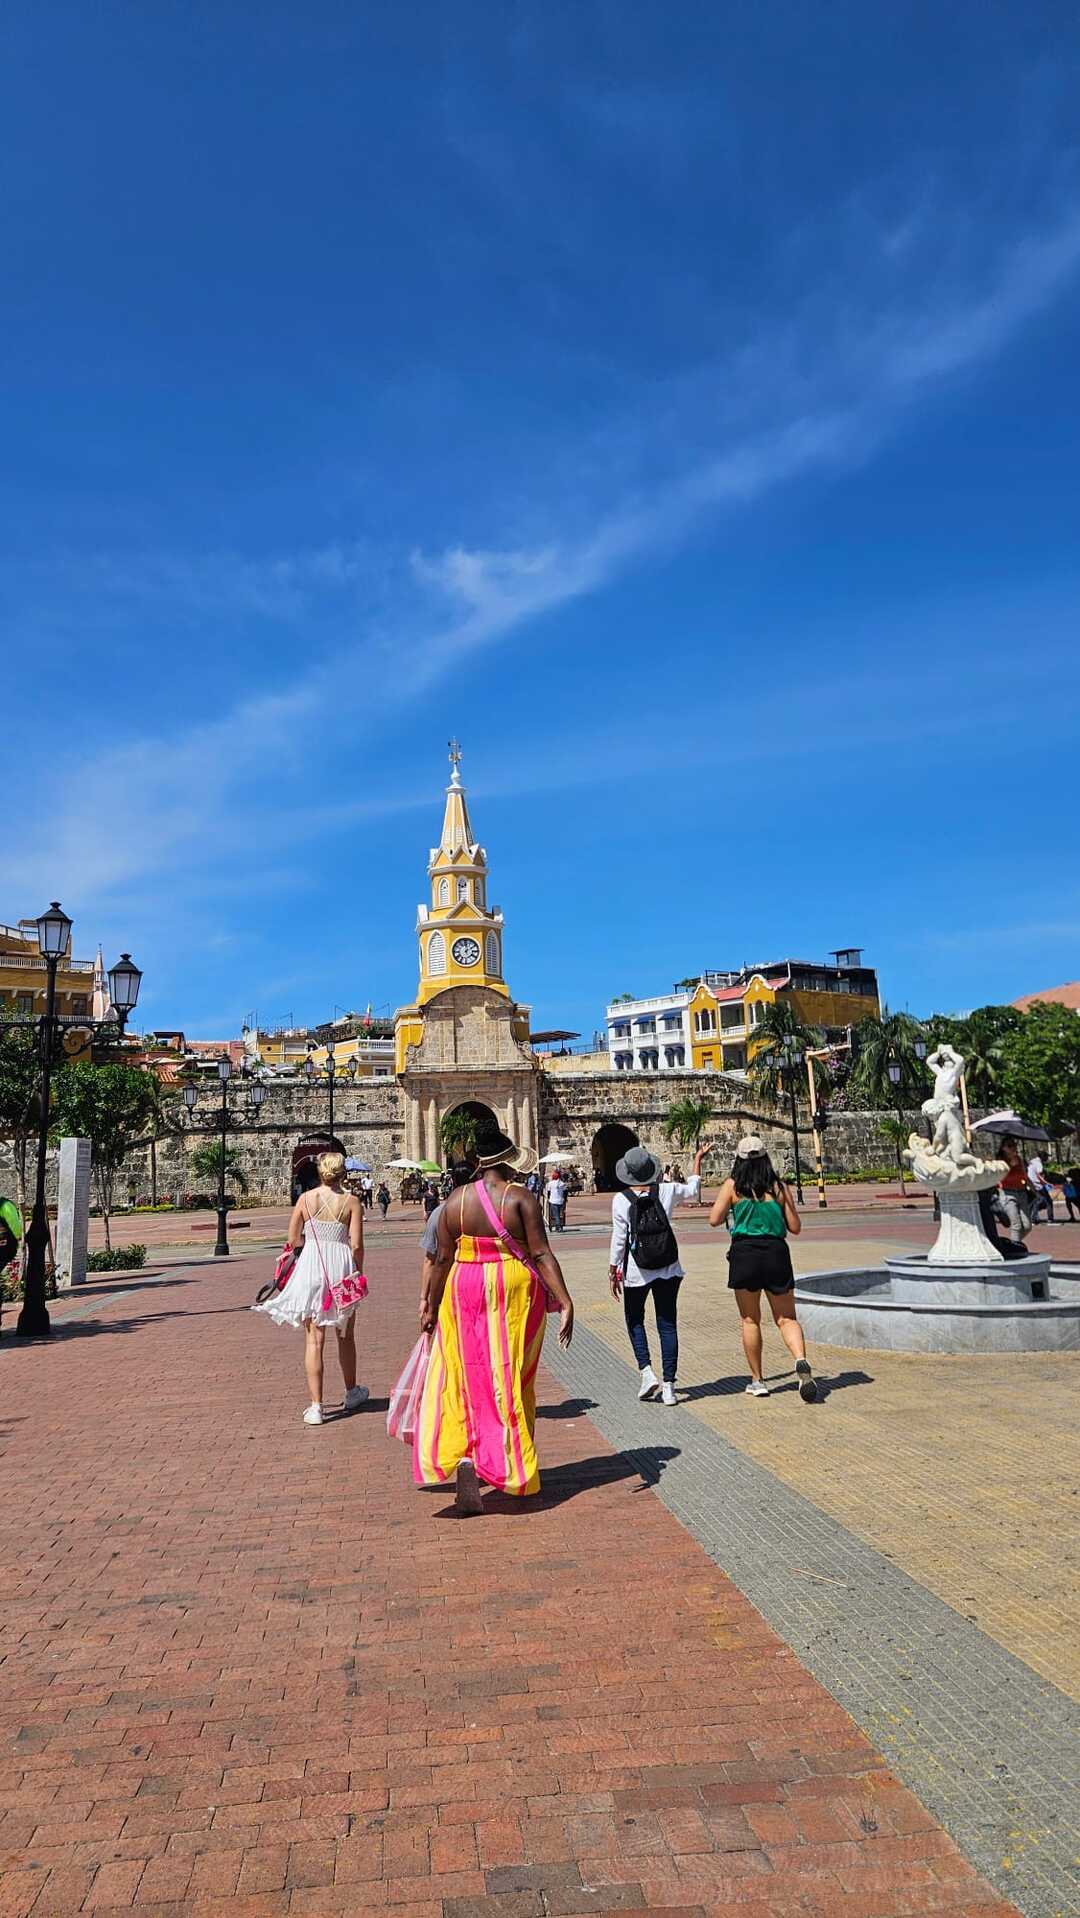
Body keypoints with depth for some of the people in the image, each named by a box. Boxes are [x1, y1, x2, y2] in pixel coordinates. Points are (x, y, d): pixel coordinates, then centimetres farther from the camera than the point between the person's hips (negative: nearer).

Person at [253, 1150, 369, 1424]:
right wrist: (359, 1272, 6)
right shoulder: (351, 1201, -5)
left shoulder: (305, 1199, -1)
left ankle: (316, 1406, 3)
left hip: (311, 1267, 0)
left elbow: (293, 1240, 3)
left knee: (314, 1340, 5)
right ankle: (352, 1393, 35)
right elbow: (356, 1245, -9)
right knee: (345, 1336, 19)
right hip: (342, 1267, 0)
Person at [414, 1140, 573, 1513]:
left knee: (467, 1374, 9)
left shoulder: (455, 1201, 0)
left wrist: (430, 1305, 12)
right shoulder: (520, 1198, -9)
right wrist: (565, 1301, -11)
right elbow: (541, 1254, -13)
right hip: (516, 1291, -1)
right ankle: (517, 1470, 23)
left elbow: (442, 1259, 2)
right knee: (511, 1377, 11)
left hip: (465, 1291, 2)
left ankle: (465, 1457, -10)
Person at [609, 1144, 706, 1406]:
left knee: (635, 1320, 17)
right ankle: (669, 1385, 8)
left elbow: (619, 1239, -9)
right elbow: (693, 1189, 15)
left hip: (636, 1272, -2)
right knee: (668, 1324, 8)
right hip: (668, 1270, 2)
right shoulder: (666, 1191, -5)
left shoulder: (621, 1200, -12)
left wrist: (613, 1271, 1)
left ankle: (647, 1372, 2)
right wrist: (698, 1159, 28)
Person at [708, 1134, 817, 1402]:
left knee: (750, 1320, 13)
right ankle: (801, 1360, -17)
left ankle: (757, 1381, 16)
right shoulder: (779, 1187, 3)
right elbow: (795, 1227, 5)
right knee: (786, 1319, 10)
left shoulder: (732, 1185, -1)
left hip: (744, 1252, -1)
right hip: (776, 1252, 1)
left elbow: (714, 1220, -3)